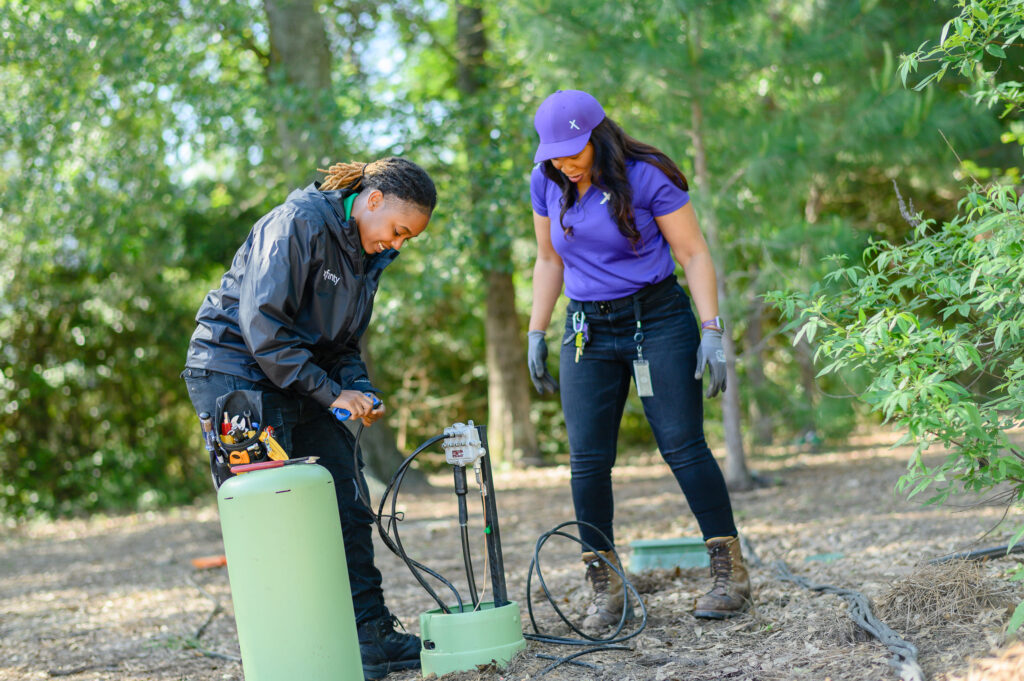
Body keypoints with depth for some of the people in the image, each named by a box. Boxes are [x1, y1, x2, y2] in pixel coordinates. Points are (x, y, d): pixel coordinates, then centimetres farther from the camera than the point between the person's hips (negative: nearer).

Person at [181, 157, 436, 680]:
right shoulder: (300, 224, -19)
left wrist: (360, 391, -3)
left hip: (301, 380, 9)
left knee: (347, 508, 5)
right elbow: (262, 323, -24)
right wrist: (332, 393, -21)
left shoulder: (368, 254, 9)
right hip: (234, 375, -9)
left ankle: (371, 636, 12)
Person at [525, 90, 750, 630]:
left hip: (658, 319, -4)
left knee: (683, 446, -8)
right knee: (587, 460, -3)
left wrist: (711, 330, -13)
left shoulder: (646, 178, -11)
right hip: (587, 331, 4)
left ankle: (730, 572, 1)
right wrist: (536, 333, 11)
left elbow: (693, 253, -6)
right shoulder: (546, 184, 3)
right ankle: (605, 589, 5)